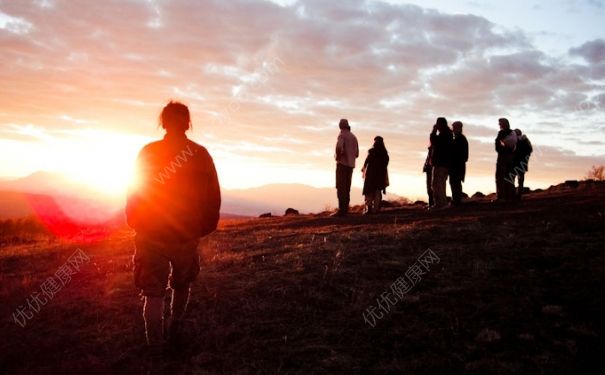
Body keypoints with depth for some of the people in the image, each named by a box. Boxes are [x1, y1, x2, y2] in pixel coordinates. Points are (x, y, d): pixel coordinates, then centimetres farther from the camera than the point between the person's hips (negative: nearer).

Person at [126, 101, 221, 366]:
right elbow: (213, 197, -3)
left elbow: (134, 193, -3)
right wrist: (204, 227, 8)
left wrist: (136, 223, 10)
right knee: (182, 285, 23)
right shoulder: (201, 155, -5)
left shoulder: (148, 153, -6)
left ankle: (156, 352, 3)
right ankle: (174, 333, 32)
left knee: (154, 293, 5)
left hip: (152, 234, -1)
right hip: (187, 234, 2)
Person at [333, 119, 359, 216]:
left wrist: (337, 156, -9)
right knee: (347, 188, 8)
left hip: (342, 164, -7)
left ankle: (342, 210, -15)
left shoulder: (342, 135, -5)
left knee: (341, 187, -9)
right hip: (351, 165, 7)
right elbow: (357, 154, 19)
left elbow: (339, 147, -25)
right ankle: (345, 210, 7)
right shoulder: (354, 137, 17)